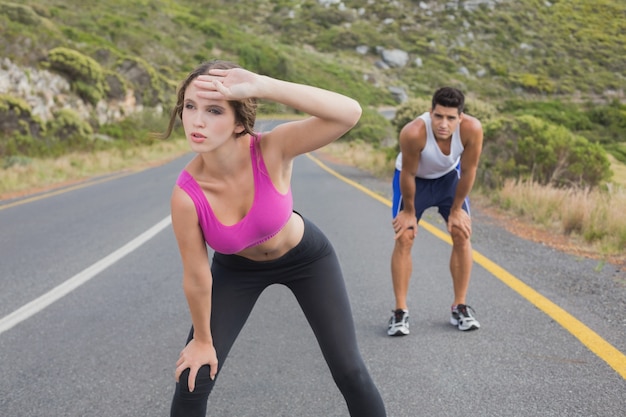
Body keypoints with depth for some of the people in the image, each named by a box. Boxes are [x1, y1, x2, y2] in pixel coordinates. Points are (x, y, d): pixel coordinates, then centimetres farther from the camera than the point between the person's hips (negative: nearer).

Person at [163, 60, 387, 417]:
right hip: (237, 269, 0)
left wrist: (263, 86, -58)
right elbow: (196, 278, -20)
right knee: (193, 381, -1)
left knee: (350, 371, 3)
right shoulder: (187, 194, -34)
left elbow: (350, 113, -50)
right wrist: (202, 340, -6)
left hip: (306, 257, 0)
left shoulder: (271, 149, -35)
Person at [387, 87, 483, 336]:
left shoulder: (472, 129, -34)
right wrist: (409, 211, -11)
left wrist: (456, 209, -8)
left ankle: (460, 308, 9)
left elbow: (468, 171, -18)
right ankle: (400, 311, -2)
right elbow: (408, 175, -24)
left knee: (462, 235, -3)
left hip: (449, 177, 3)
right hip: (414, 178, -2)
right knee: (404, 239, -11)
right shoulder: (413, 133, -41)